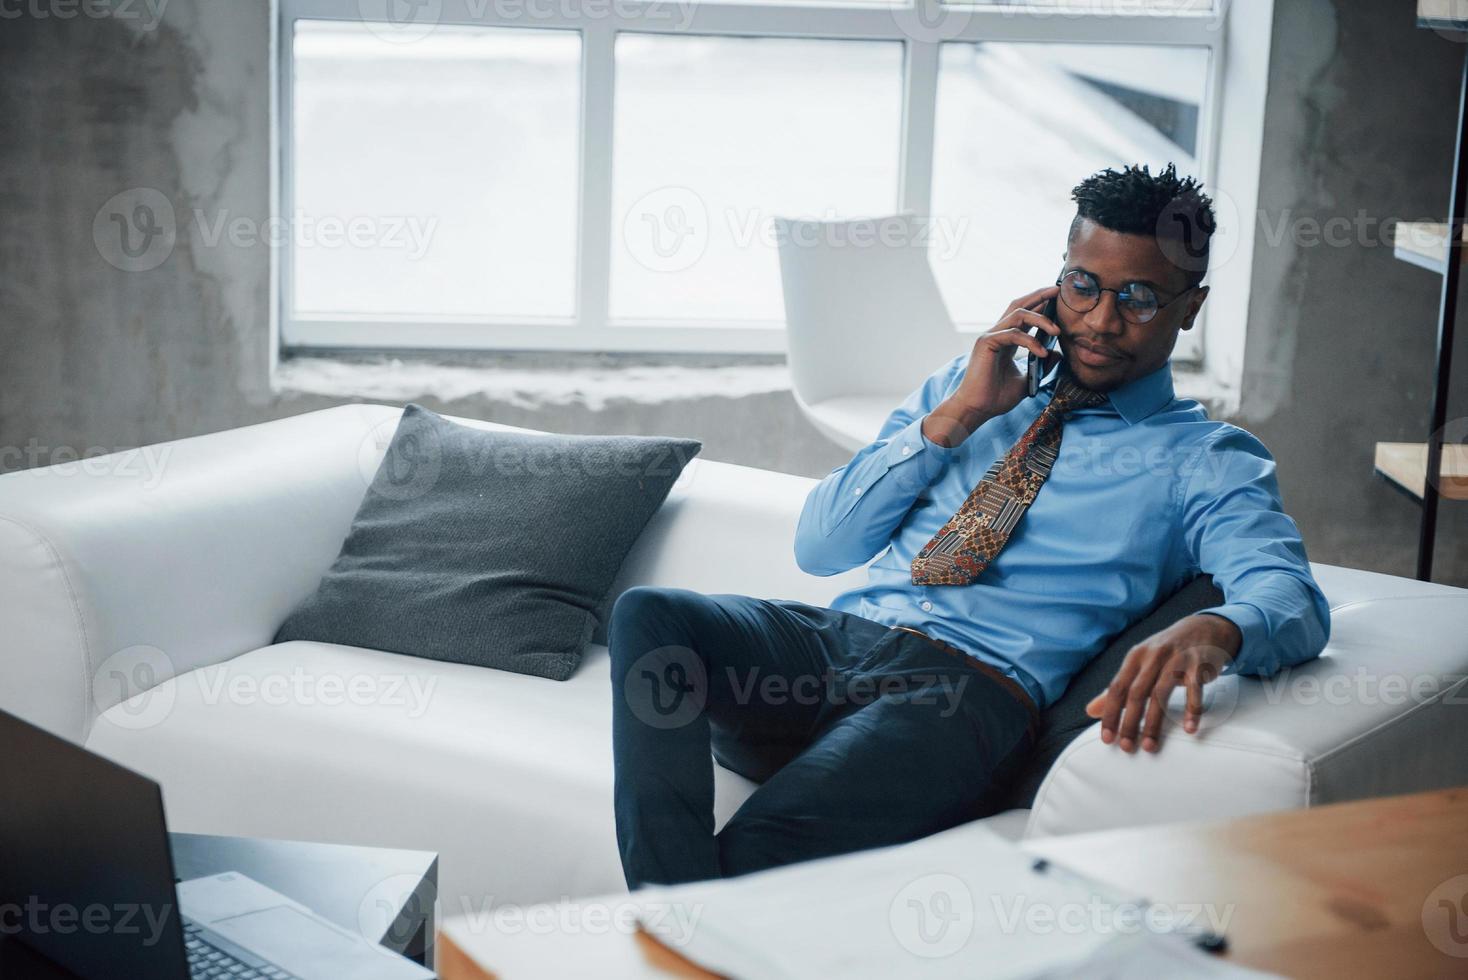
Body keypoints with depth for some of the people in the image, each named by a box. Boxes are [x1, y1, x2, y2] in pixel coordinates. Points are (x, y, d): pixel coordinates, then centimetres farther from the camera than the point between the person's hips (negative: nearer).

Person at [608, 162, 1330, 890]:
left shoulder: (1205, 461, 12)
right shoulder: (969, 380, 24)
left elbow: (1292, 599, -9)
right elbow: (818, 547, 15)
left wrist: (1211, 630, -35)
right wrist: (956, 416, 5)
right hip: (831, 639, 6)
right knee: (648, 615, -27)